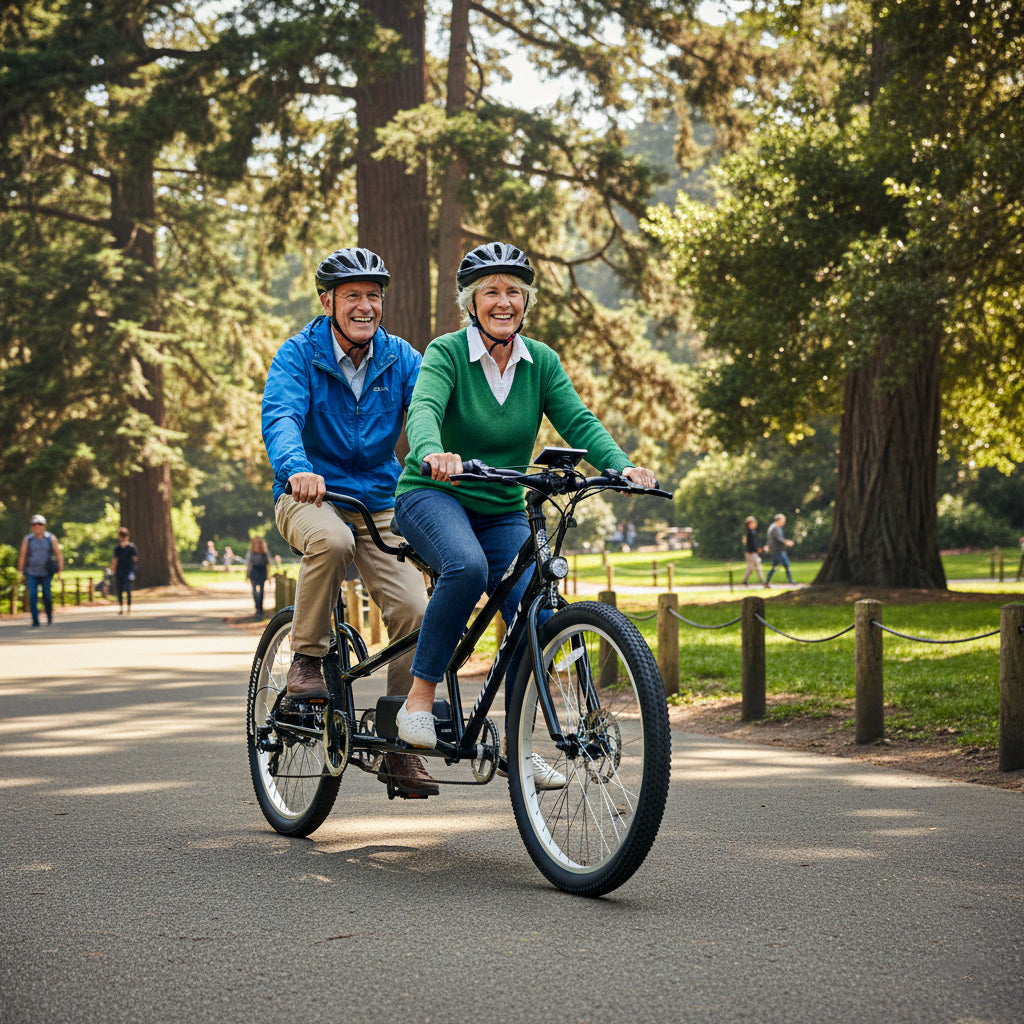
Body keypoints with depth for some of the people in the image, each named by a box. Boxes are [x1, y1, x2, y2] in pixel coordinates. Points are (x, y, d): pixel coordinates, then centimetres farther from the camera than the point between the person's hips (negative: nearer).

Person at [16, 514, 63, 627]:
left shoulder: (51, 538, 1)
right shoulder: (28, 539, 3)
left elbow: (59, 554, 4)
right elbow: (22, 555, 9)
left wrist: (60, 571, 0)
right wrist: (20, 571, 7)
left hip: (46, 573, -1)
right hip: (31, 573, 1)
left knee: (47, 596, -3)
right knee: (33, 596, -10)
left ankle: (49, 616, 22)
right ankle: (35, 621, -9)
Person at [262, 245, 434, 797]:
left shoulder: (400, 357, 1)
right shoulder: (299, 354, -8)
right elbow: (279, 416, -24)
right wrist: (296, 468, -46)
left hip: (379, 503, 3)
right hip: (309, 497, -3)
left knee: (413, 610, -16)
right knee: (331, 540, -39)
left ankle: (401, 748, -4)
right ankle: (306, 658, -16)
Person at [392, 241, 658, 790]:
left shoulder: (541, 362, 1)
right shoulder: (447, 352, -12)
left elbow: (578, 421, -10)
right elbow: (423, 409, -30)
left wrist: (621, 466, -30)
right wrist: (433, 452, -54)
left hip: (503, 511, 5)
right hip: (433, 494, -5)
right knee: (467, 566, -36)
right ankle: (419, 699, -25)